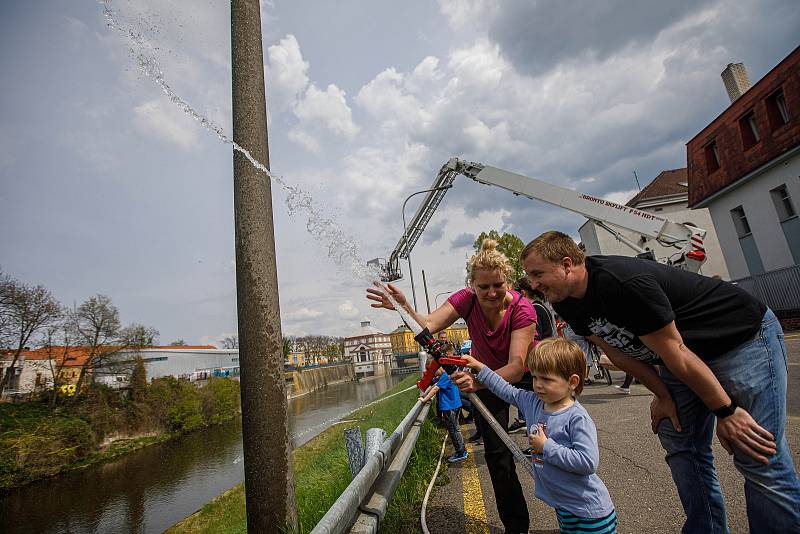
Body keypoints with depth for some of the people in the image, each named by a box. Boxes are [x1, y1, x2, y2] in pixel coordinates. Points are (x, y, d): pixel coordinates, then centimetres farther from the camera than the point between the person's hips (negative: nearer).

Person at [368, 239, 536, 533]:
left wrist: (478, 381, -62)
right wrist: (403, 307, -59)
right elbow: (429, 325, -39)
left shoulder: (522, 309, -34)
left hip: (525, 375, -2)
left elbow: (517, 366, -44)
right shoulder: (467, 299, -26)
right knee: (496, 453, 4)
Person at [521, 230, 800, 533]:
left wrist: (726, 410, -17)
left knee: (758, 460, -8)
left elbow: (675, 354, -27)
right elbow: (619, 352, 0)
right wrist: (662, 395, 1)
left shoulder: (621, 283, -35)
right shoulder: (566, 305, -9)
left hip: (744, 337, -7)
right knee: (680, 446, 8)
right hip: (686, 353, 8)